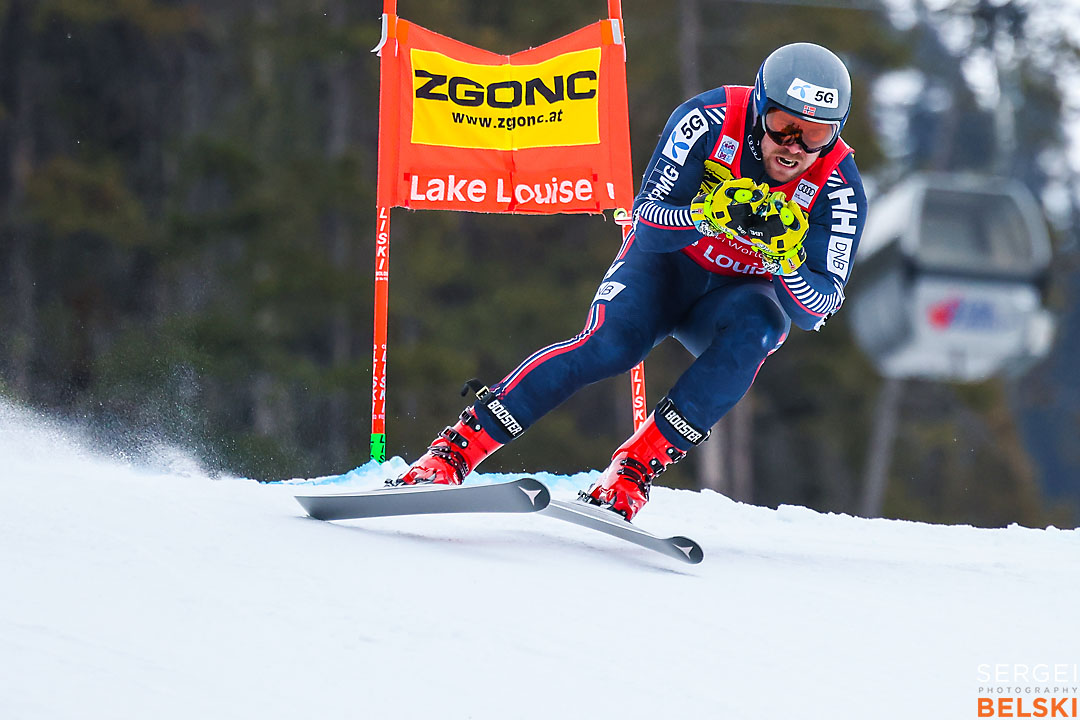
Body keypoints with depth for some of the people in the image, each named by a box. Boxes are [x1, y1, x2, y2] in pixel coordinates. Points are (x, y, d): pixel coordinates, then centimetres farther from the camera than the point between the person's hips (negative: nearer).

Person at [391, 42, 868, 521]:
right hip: (667, 264, -1)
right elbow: (647, 222, -24)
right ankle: (454, 450, -26)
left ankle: (636, 467, -27)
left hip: (740, 293, 1)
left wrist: (787, 258, -43)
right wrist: (706, 214, -44)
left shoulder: (839, 187, -21)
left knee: (753, 333, -34)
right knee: (610, 344, -30)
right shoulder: (709, 120, -24)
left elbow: (816, 310, -23)